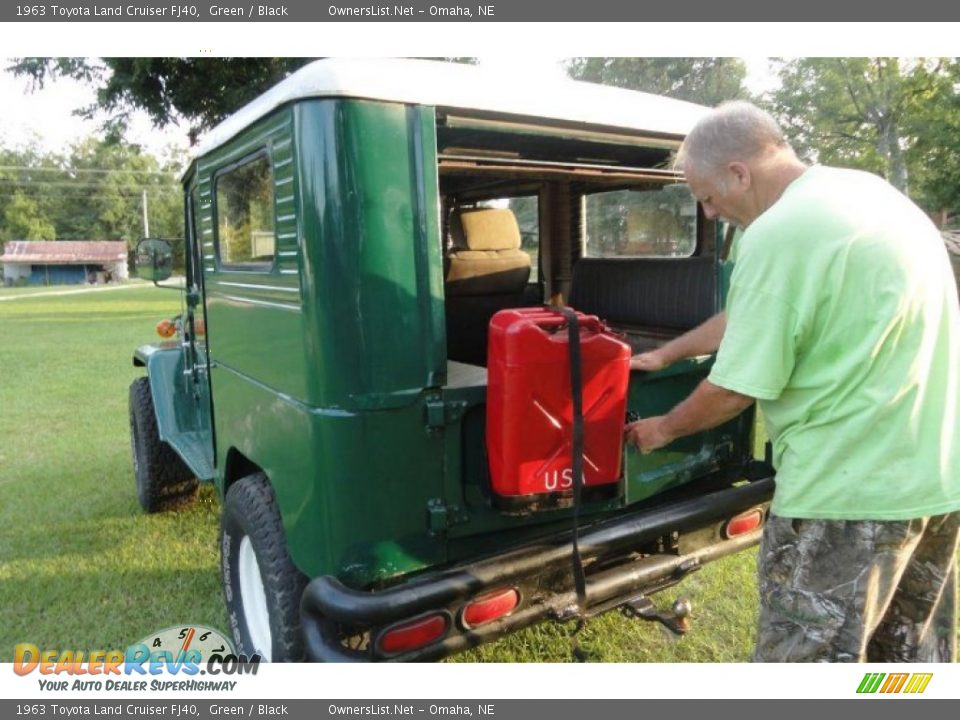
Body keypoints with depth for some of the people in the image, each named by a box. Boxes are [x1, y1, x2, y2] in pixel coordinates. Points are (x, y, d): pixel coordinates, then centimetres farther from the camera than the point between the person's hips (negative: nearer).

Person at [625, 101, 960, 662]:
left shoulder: (777, 234, -20)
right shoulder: (863, 190, 9)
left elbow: (735, 390, -16)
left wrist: (665, 429, 3)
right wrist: (667, 354, 21)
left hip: (850, 487, -9)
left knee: (807, 657, 7)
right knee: (912, 650, 24)